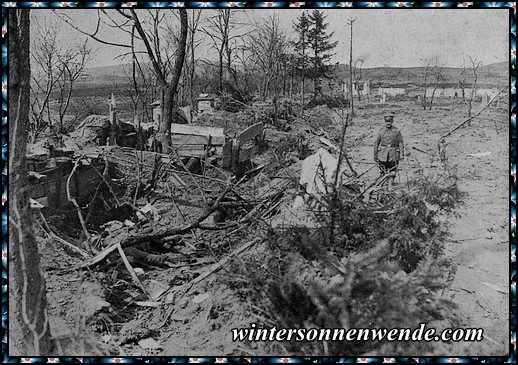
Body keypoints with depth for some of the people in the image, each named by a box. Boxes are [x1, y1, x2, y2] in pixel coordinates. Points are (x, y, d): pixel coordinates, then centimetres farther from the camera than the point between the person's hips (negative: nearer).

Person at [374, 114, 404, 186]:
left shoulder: (397, 131, 2)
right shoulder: (381, 131, 4)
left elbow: (401, 143, 1)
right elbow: (376, 144, 8)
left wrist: (401, 155, -8)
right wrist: (375, 155, 5)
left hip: (393, 155, -1)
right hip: (383, 155, 1)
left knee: (392, 173, -2)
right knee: (383, 172, 3)